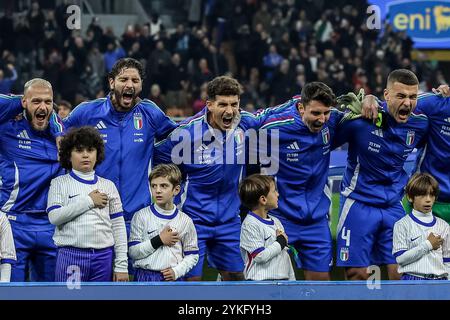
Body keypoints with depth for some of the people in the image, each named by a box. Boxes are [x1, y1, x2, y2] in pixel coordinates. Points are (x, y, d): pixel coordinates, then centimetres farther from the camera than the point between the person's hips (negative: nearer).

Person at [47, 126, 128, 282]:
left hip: (103, 257, 3)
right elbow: (54, 216, -9)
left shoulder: (108, 186, 13)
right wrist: (88, 201, -8)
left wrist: (121, 265, 2)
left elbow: (118, 227, 9)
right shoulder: (60, 183, 7)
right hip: (71, 256, -3)